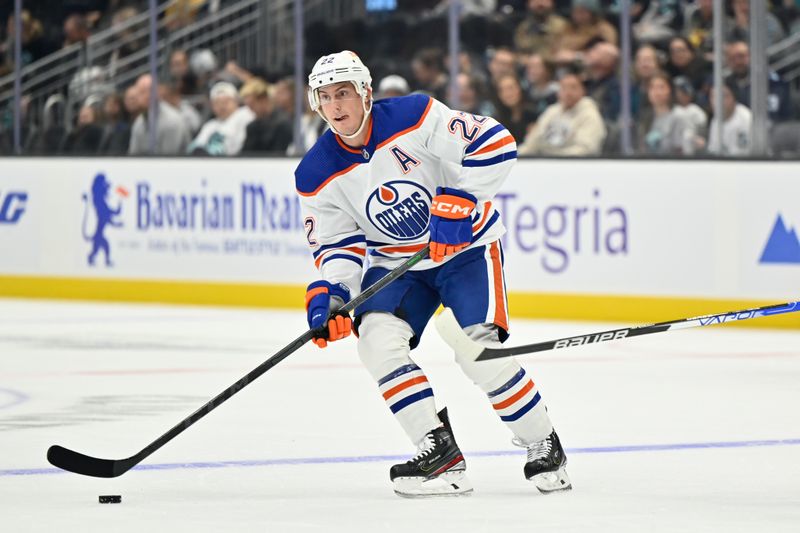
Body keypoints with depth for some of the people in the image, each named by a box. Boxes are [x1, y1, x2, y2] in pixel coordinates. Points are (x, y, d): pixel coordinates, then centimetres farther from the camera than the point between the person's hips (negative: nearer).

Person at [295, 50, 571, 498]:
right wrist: (329, 293, -20)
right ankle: (440, 452, -14)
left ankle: (544, 446, 1)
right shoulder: (318, 176, -6)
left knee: (480, 350, -20)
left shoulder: (415, 117, -21)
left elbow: (495, 144, -24)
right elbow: (338, 243, -1)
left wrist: (456, 204, -30)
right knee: (377, 338, -20)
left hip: (466, 245, -5)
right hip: (396, 261, 5)